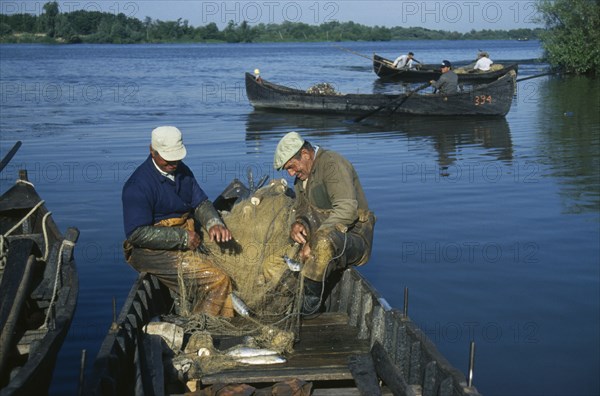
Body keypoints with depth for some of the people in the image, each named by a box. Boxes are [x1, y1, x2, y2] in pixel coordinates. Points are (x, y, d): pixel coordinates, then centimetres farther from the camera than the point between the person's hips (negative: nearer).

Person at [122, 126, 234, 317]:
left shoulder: (182, 171, 11)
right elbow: (138, 234, -20)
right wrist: (182, 238, -20)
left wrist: (214, 223, -13)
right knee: (217, 280, -22)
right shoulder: (138, 185, -15)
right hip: (154, 251, -8)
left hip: (187, 242, 8)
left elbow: (201, 203, 10)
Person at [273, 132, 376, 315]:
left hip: (354, 239, -9)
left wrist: (313, 242, -31)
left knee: (325, 239, -39)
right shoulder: (302, 176, 12)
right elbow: (300, 209, 16)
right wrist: (298, 224, -10)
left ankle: (311, 296, -23)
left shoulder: (332, 164, -16)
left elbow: (347, 209, -29)